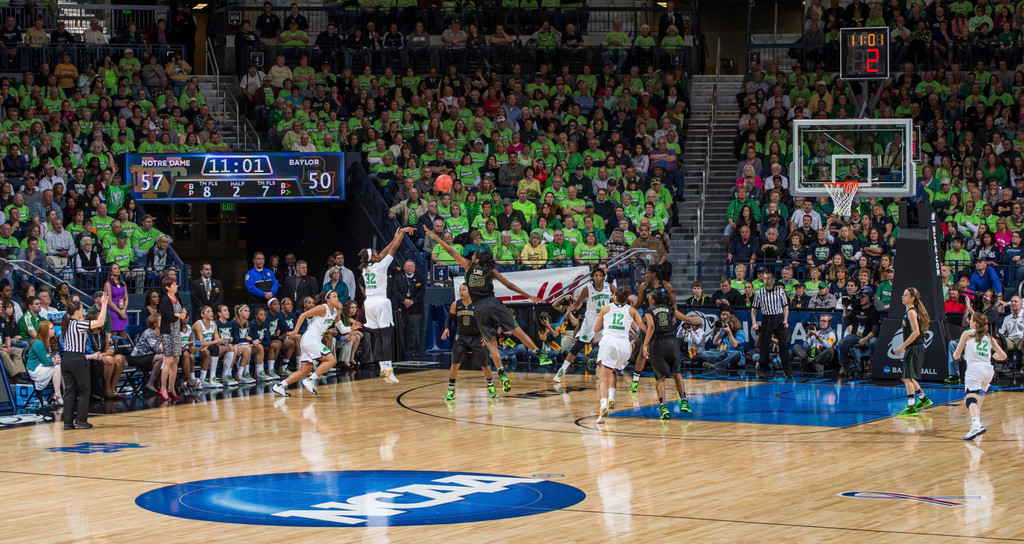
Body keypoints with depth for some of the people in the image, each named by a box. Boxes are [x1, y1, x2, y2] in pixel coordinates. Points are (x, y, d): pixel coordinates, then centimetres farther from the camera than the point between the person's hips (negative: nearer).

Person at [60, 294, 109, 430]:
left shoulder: (67, 324, 9)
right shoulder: (78, 324, -14)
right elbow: (100, 322, -20)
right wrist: (104, 304, -12)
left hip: (65, 358, 7)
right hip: (77, 359, -7)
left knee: (69, 390, 8)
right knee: (84, 390, 6)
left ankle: (68, 422, 5)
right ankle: (81, 420, 3)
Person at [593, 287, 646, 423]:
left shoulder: (606, 308, 14)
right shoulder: (631, 310, 14)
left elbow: (596, 329, 22)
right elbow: (644, 328, 10)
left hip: (608, 342, -2)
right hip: (624, 344, 2)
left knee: (604, 378, -6)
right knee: (612, 371, 28)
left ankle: (604, 405, -28)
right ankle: (611, 398, 8)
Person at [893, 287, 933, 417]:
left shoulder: (911, 312, -13)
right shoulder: (909, 311, 16)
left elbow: (916, 332, -22)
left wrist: (903, 346, -21)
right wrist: (903, 347, 22)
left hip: (914, 348, -10)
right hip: (912, 349, 10)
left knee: (907, 377, -10)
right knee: (907, 378, 19)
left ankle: (911, 408, -12)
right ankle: (924, 399, 32)